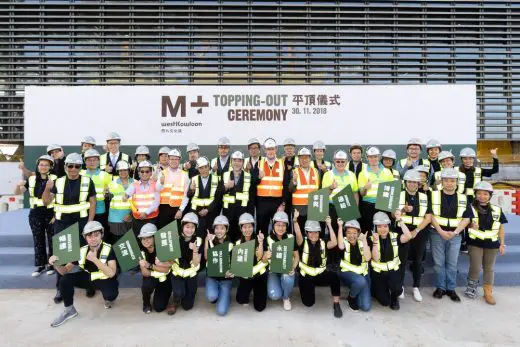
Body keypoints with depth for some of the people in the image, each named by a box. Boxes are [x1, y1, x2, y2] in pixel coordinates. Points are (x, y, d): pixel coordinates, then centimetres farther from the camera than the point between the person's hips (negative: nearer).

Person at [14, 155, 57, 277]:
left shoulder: (55, 179, -6)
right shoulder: (31, 179, 4)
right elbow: (17, 193, 6)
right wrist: (18, 185, -17)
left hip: (51, 214, -3)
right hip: (35, 215, 3)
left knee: (52, 240, 6)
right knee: (38, 240, 10)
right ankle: (39, 265, 21)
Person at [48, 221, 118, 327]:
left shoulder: (108, 249, -22)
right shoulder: (82, 251, -8)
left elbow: (111, 273, -31)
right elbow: (65, 271, -3)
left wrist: (95, 259, -38)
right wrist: (56, 264, -26)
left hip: (105, 280, -4)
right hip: (89, 277, 5)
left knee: (110, 294, -35)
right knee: (65, 280, -17)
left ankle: (109, 299, 6)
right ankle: (69, 310, 4)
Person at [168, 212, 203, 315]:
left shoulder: (198, 241, -11)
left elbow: (196, 263, -15)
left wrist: (195, 250, -30)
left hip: (191, 274, 1)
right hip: (177, 273, -1)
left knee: (187, 306, 2)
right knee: (179, 293, -29)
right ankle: (176, 301, 7)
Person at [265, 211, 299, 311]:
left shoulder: (291, 238, -5)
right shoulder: (268, 239, -6)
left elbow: (296, 256, 1)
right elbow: (263, 259, -5)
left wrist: (293, 267, -19)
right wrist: (266, 256, -30)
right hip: (273, 270, 0)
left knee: (288, 279, -35)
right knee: (274, 296, -23)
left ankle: (286, 298, -1)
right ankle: (279, 294, 17)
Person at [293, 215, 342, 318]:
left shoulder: (322, 243, 1)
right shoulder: (303, 243, -6)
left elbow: (334, 243, -18)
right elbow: (298, 234, -27)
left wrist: (329, 225, -17)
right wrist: (295, 220, -45)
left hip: (321, 275, 1)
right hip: (306, 276, -1)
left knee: (334, 275, -31)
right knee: (308, 303, -6)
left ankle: (336, 304, -14)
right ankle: (309, 289, 31)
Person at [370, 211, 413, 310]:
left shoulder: (394, 236, -2)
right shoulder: (372, 238, -8)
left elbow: (408, 236, -23)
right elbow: (375, 258, -17)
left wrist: (399, 220, -21)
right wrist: (375, 241, -27)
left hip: (393, 270, 1)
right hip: (378, 272, -1)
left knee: (397, 289, -30)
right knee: (385, 302, -10)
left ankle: (394, 298, 9)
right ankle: (378, 290, 26)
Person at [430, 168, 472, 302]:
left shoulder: (463, 198, 4)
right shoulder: (434, 195, -3)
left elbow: (466, 218, 2)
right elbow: (431, 215, -7)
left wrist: (454, 232, -11)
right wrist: (441, 231, -14)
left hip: (455, 235, 2)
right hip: (437, 233, -2)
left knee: (452, 263, 9)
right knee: (438, 262, 6)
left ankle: (451, 289, 21)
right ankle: (440, 287, 19)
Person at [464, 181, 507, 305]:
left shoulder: (497, 210, 2)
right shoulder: (470, 208, -6)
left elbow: (501, 228, 8)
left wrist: (502, 244, 6)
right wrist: (470, 225, -25)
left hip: (491, 244, 3)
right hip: (475, 243, -3)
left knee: (489, 268, 11)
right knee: (475, 268, -1)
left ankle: (488, 293, 23)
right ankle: (471, 286, 24)